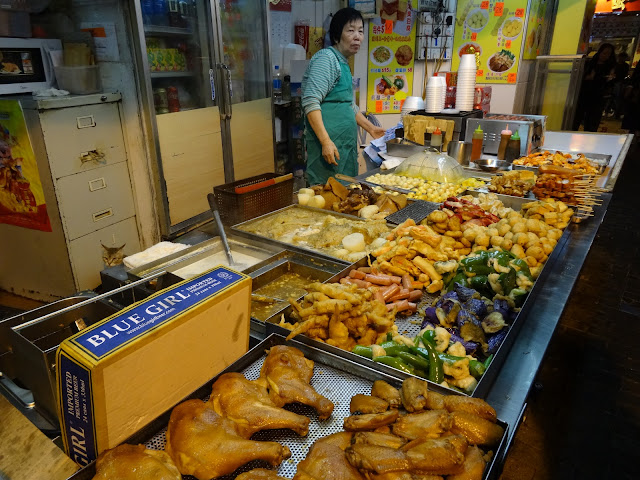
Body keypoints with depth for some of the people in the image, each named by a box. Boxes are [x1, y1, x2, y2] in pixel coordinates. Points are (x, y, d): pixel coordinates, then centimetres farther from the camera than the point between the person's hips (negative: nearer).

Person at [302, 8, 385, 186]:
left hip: (346, 144, 10)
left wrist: (370, 128, 30)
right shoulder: (327, 58, -10)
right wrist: (326, 142, -26)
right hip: (329, 144, -10)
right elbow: (311, 102, -20)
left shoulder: (343, 64, 19)